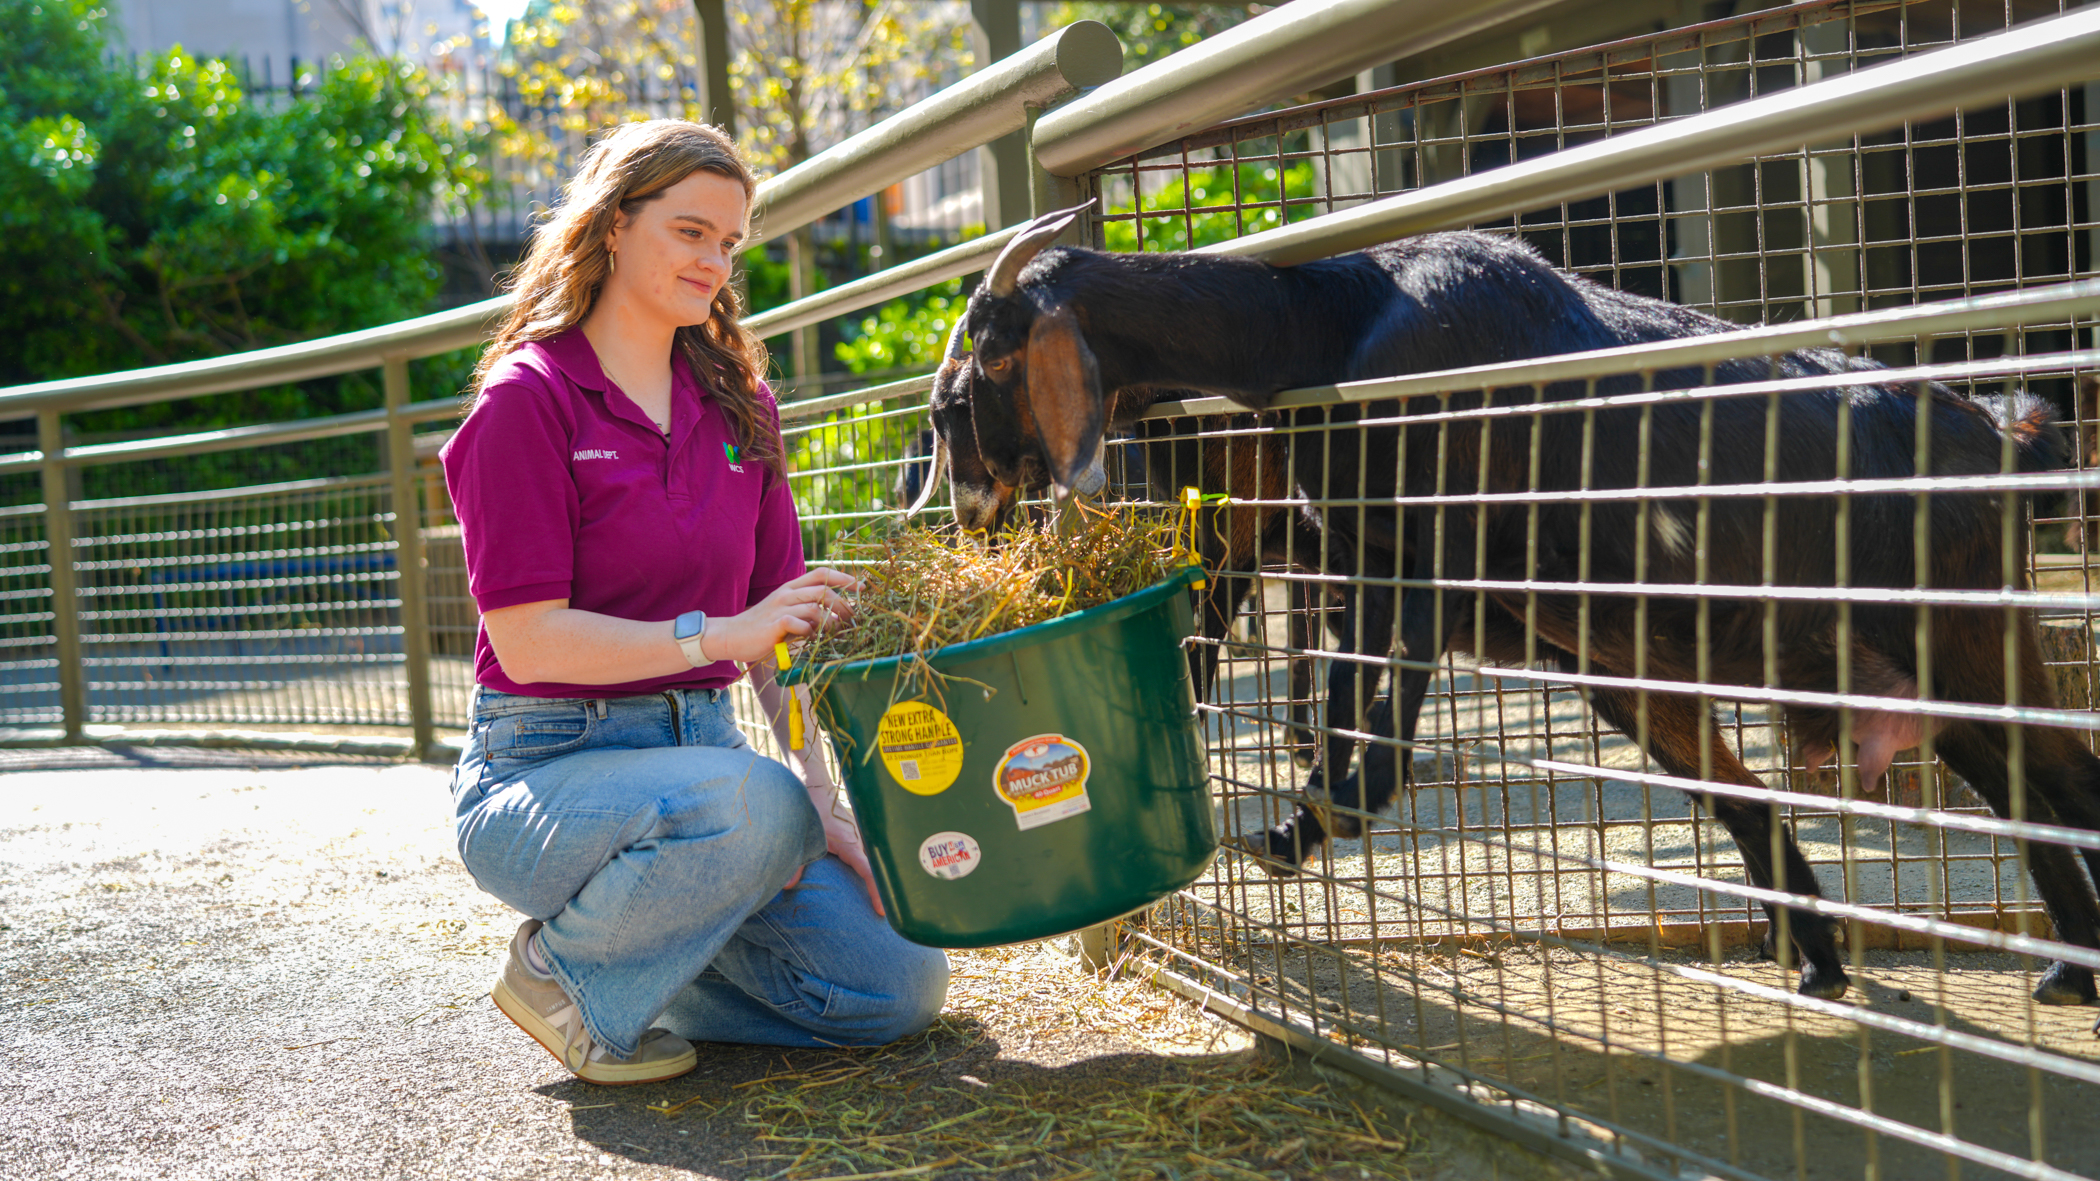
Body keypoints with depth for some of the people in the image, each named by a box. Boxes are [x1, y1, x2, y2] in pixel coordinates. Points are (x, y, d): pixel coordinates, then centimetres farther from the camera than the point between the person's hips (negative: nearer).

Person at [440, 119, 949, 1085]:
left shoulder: (737, 405, 10)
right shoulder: (527, 399, -9)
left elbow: (777, 622, 9)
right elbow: (526, 639, -17)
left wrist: (822, 798, -2)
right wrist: (715, 636, -27)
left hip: (703, 747, 6)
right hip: (544, 768, -6)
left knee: (899, 988, -8)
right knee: (751, 805, -38)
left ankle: (644, 956, 15)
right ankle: (567, 971, -8)